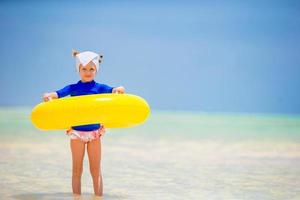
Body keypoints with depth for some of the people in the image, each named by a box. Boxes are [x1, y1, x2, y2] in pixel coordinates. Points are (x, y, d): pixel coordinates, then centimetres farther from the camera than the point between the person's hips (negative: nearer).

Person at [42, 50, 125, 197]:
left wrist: (119, 89, -38)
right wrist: (48, 95, -38)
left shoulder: (100, 88, 0)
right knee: (77, 170, 7)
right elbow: (57, 94, -16)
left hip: (95, 132, 0)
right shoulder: (73, 88, 0)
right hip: (77, 132, 0)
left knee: (96, 170, 5)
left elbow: (117, 91, -13)